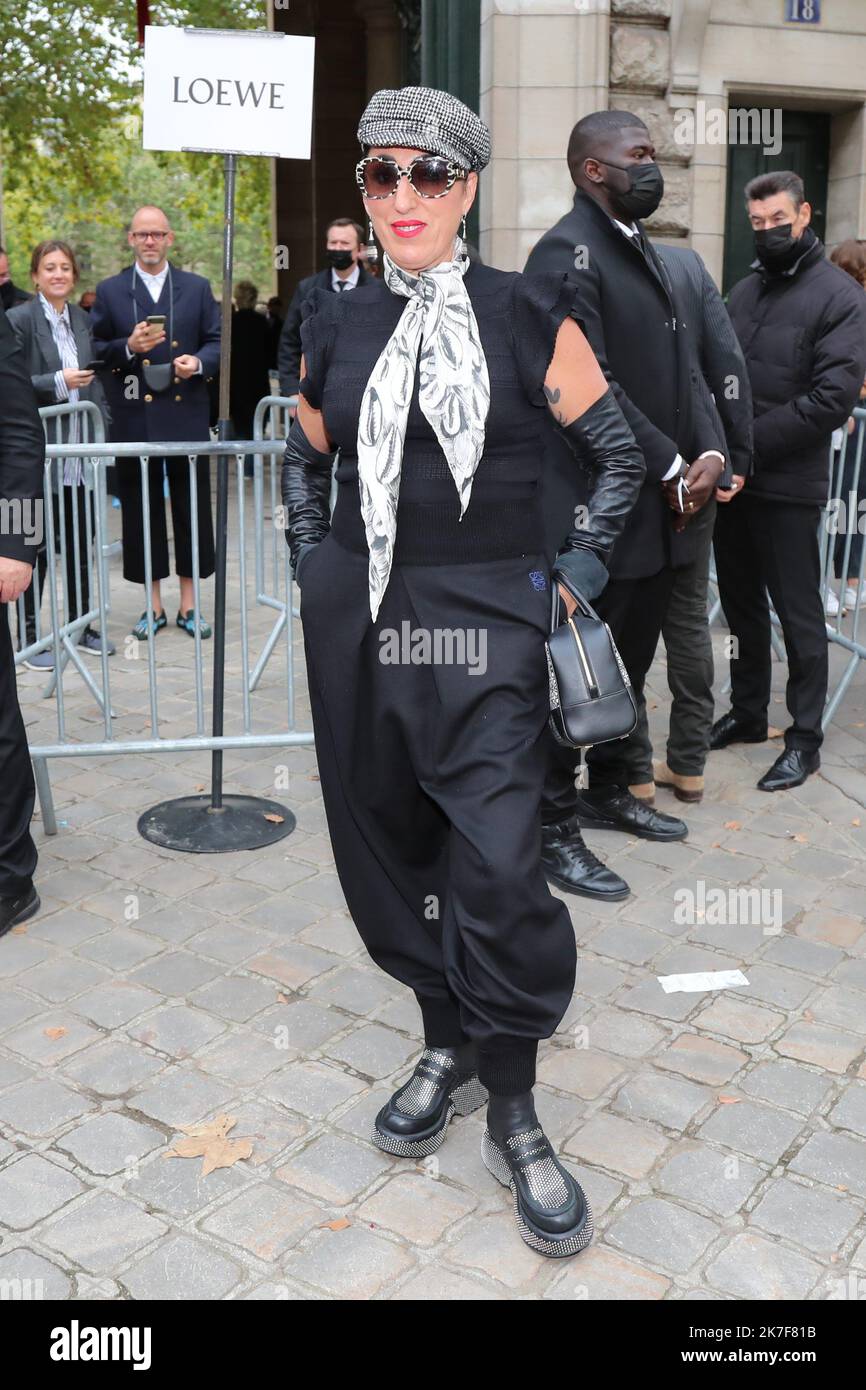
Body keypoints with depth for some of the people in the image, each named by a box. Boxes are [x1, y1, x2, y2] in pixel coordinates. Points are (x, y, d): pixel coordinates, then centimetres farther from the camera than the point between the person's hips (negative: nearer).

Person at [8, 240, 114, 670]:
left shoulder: (82, 319, 11)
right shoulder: (19, 319, -6)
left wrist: (103, 431, 6)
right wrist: (58, 383, -19)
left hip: (80, 452, 6)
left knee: (80, 543, 12)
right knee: (36, 545, 1)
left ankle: (79, 625, 25)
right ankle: (28, 635, 11)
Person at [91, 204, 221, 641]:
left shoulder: (197, 288, 10)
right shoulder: (109, 290, 7)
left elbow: (216, 342, 8)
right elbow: (95, 350, 5)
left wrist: (198, 362, -12)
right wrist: (128, 347, -14)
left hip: (186, 413, 1)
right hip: (134, 418, 0)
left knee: (192, 507, 4)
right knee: (142, 509, 4)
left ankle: (189, 604, 15)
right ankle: (154, 606, 14)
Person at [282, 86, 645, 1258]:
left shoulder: (527, 314, -1)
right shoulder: (337, 324, 9)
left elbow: (620, 450, 4)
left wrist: (581, 569, -1)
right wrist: (315, 560, 11)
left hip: (487, 624, -4)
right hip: (359, 624, 4)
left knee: (497, 869, -10)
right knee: (391, 841, 11)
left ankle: (513, 1116, 9)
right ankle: (447, 1046, 33)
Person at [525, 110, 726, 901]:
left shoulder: (645, 251, 18)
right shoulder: (567, 252, -12)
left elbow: (681, 367, 14)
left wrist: (709, 454, -2)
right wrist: (672, 470, -15)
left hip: (656, 504, 9)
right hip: (595, 507, -9)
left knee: (630, 661, 16)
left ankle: (610, 791, 31)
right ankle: (550, 825, 11)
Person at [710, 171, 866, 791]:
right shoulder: (744, 291, 12)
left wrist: (748, 443, -19)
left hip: (787, 486, -6)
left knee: (798, 612, 2)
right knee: (741, 601, 15)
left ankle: (805, 738, 13)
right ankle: (748, 712, 30)